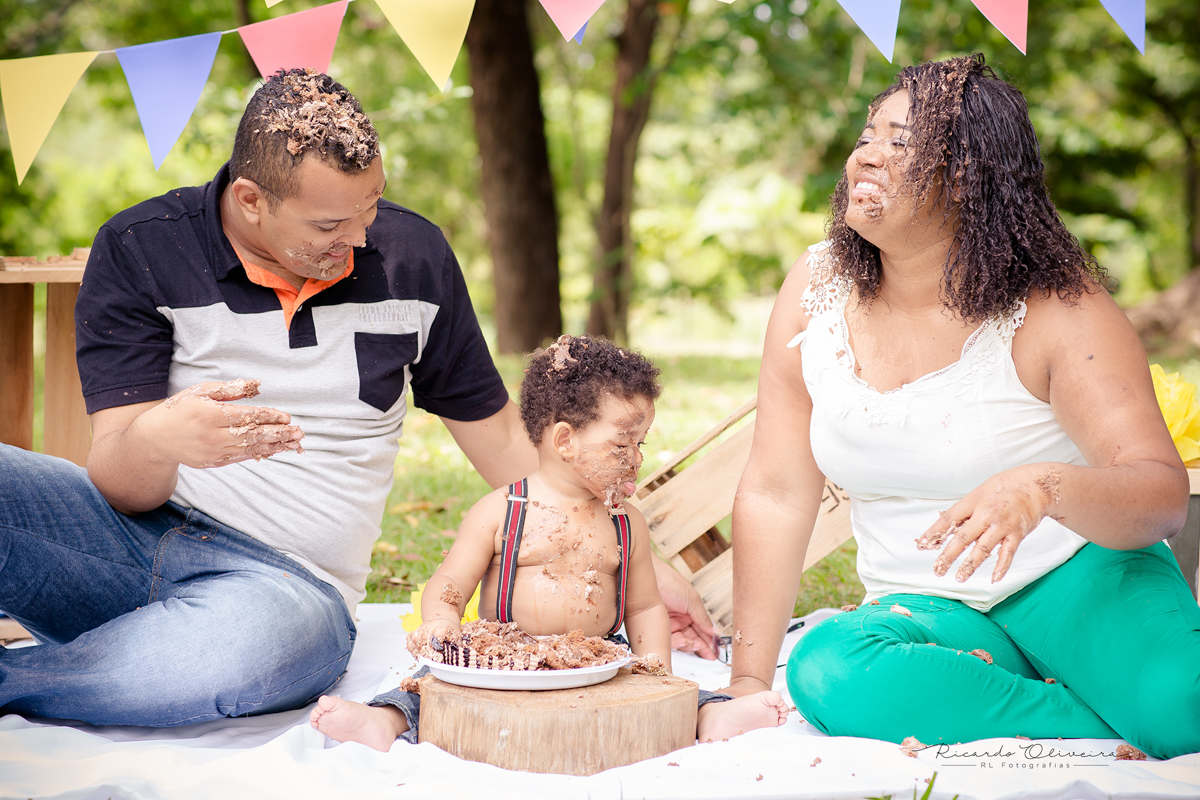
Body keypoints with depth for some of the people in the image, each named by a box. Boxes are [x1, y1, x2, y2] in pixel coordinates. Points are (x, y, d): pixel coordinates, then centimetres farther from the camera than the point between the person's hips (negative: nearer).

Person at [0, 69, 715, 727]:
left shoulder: (412, 254, 6)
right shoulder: (140, 252, -3)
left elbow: (501, 437, 15)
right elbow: (119, 479, -8)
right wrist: (156, 441, -34)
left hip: (293, 581, 1)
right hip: (131, 530, -1)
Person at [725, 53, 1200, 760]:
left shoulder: (1057, 310, -11)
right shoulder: (816, 290, -1)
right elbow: (777, 493, -1)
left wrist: (1043, 488, -40)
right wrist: (749, 685, -4)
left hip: (1081, 576, -4)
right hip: (930, 611, 4)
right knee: (826, 670, -32)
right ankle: (1116, 738, -21)